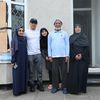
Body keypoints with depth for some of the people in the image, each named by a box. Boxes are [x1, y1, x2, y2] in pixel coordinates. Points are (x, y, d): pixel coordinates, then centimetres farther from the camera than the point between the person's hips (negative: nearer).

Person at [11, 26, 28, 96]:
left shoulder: (25, 39, 9)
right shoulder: (14, 40, -4)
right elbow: (13, 51, -8)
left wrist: (26, 59, 8)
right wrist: (13, 61, -12)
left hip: (24, 59, 5)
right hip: (17, 59, -5)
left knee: (24, 74, 8)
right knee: (17, 75, 0)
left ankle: (23, 89, 18)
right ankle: (17, 91, 8)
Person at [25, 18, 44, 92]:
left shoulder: (38, 32, 10)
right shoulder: (26, 32, 0)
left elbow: (40, 40, 14)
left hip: (38, 53, 3)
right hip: (30, 54, -3)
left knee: (39, 70, 5)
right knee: (31, 71, 5)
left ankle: (40, 85, 16)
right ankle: (32, 85, 15)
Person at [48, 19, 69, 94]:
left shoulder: (65, 33, 6)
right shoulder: (51, 34, 10)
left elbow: (67, 44, 3)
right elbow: (49, 45, 9)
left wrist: (67, 55, -5)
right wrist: (49, 55, 2)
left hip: (63, 56, -1)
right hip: (54, 56, 1)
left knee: (64, 72, 3)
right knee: (55, 72, 3)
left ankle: (64, 87, 12)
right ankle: (55, 87, 13)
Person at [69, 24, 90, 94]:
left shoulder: (84, 37, 7)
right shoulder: (71, 38, 8)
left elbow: (87, 47, -1)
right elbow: (70, 48, 0)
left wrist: (81, 55, -13)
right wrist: (75, 55, -14)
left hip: (83, 58, 0)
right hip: (74, 58, 0)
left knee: (83, 72, -1)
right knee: (74, 73, -3)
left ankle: (82, 88, 8)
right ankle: (74, 89, 2)